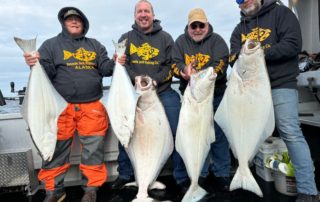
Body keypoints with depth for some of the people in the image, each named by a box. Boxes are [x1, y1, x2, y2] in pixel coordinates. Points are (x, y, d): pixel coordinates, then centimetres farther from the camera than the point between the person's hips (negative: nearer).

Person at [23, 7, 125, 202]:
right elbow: (46, 72, 0)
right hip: (61, 106, -1)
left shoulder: (95, 45, 17)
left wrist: (115, 62, -12)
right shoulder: (51, 44, 10)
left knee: (93, 149, 4)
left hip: (92, 106, 2)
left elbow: (104, 69, 8)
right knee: (56, 150, 5)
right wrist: (35, 64, -21)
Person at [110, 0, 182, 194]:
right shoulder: (126, 38, 10)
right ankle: (125, 174, 16)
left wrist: (153, 82, -15)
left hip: (164, 93, 0)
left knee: (177, 132, -8)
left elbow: (171, 66, 1)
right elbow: (121, 64, 0)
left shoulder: (165, 38, 8)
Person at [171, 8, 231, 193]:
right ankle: (199, 173, 24)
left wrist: (197, 74, -31)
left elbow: (220, 66, -16)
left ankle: (222, 174, 19)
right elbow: (175, 64, -5)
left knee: (219, 135, 4)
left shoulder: (217, 40, -1)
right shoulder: (181, 41, 7)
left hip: (215, 96, -2)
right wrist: (184, 70, -28)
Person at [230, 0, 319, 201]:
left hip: (281, 85, -5)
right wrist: (243, 55, -19)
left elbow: (293, 44, -10)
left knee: (291, 134, -12)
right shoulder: (239, 29, 18)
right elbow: (233, 59, 5)